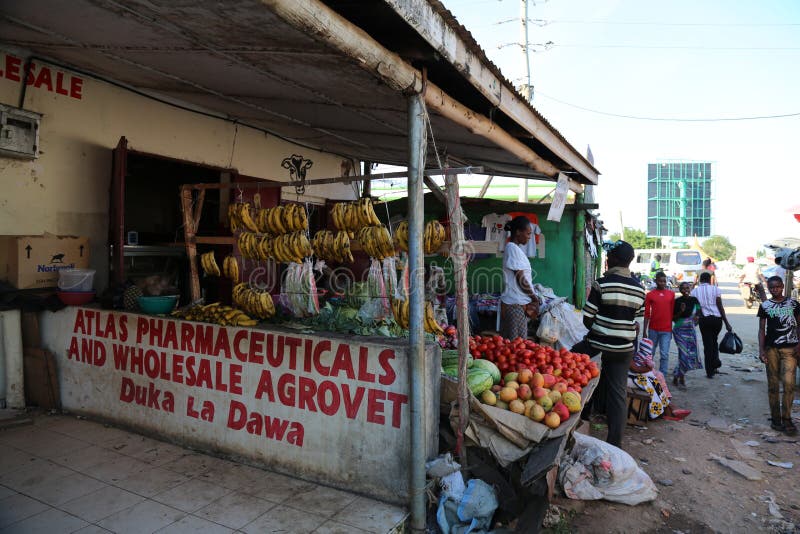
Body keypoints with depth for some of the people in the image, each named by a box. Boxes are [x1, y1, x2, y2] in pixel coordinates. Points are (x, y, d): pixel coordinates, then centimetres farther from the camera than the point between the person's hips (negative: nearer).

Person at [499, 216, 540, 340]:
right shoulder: (513, 249, -15)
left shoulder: (515, 248, 14)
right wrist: (534, 297, -7)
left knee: (512, 340, 12)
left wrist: (531, 296, 12)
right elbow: (520, 279, -17)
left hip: (517, 302, 9)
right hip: (516, 303, -9)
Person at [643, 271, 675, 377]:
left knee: (664, 354, -3)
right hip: (653, 329, 0)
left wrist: (673, 328, 7)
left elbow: (673, 312, 8)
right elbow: (647, 314, 2)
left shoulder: (671, 294, 5)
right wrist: (644, 331, 0)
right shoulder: (650, 295, 1)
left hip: (666, 330, 0)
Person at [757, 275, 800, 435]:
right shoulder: (765, 306, 6)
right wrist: (761, 350, -4)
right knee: (773, 384, 5)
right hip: (771, 348, 1)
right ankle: (776, 419, 13)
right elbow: (762, 329, 5)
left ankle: (786, 418, 1)